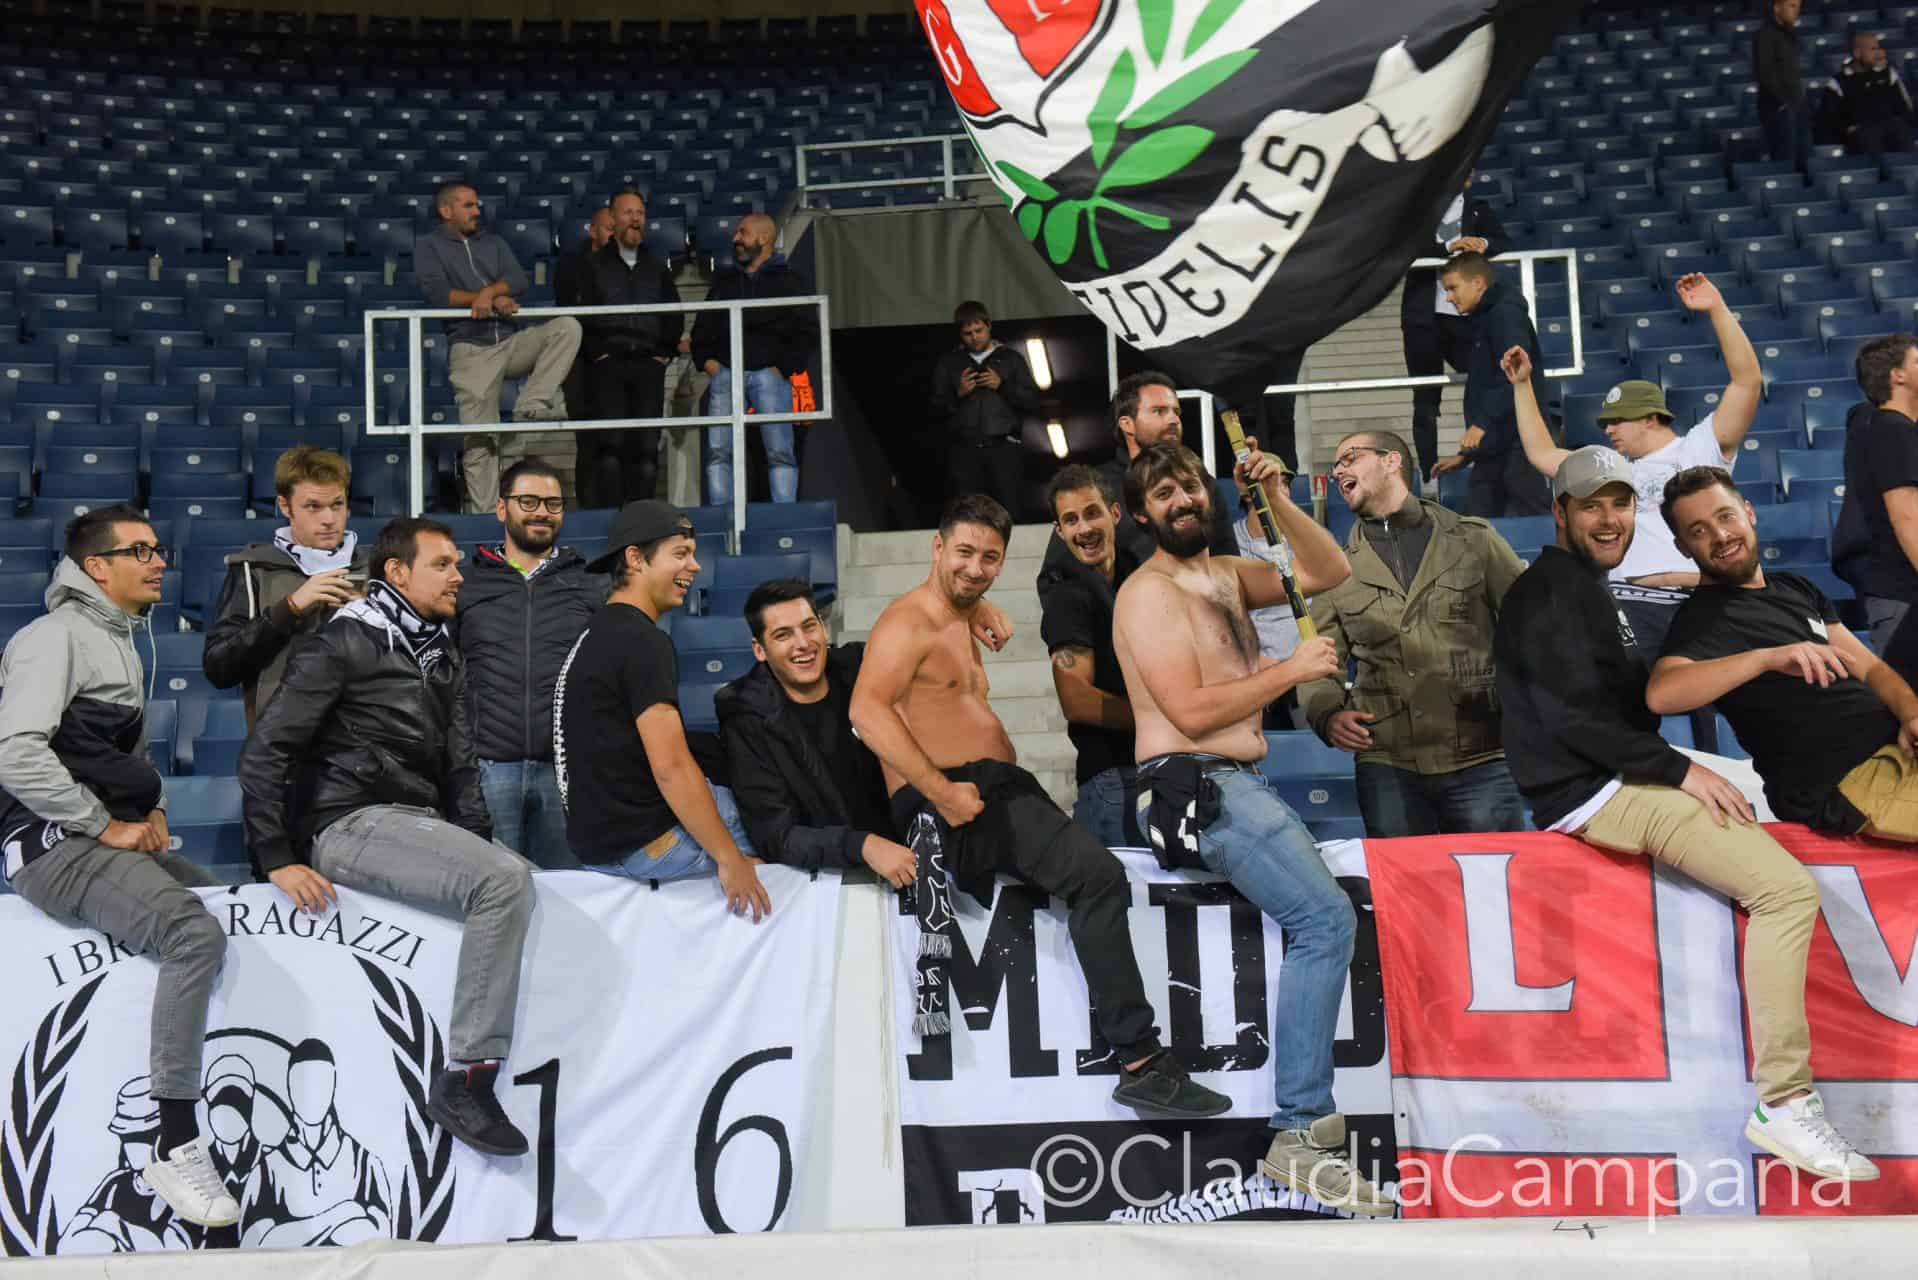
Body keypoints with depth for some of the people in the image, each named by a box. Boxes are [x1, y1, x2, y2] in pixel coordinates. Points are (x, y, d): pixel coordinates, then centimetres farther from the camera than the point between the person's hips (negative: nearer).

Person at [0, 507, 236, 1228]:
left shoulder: (121, 641, 21)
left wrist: (151, 810, 12)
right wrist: (107, 827, -16)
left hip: (112, 838, 10)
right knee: (196, 936, -28)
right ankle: (176, 1148, -24)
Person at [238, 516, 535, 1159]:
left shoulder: (445, 659, 20)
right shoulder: (346, 644, -4)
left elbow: (460, 768, 22)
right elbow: (263, 752, -8)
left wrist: (479, 846, 8)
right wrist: (277, 859, -13)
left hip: (419, 823, 8)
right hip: (352, 823, -8)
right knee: (506, 879, -27)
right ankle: (465, 1079, -24)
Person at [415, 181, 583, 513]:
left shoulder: (493, 242, 21)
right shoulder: (429, 246, 10)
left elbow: (519, 280, 4)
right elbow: (436, 292, -8)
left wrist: (488, 291, -16)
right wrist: (495, 299, -9)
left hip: (512, 340, 4)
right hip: (471, 349, -4)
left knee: (567, 327, -22)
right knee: (480, 441, -8)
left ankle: (530, 405, -24)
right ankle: (483, 513, -1)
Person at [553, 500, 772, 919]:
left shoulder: (598, 633, 14)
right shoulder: (641, 640, -17)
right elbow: (671, 768, -23)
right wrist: (730, 859, -17)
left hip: (598, 837, 10)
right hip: (643, 843, -10)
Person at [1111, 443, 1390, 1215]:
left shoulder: (1225, 574, 18)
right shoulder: (1150, 592, -7)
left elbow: (1328, 573, 20)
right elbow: (1191, 710, -17)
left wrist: (1278, 501, 8)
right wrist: (1293, 669, -9)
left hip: (1241, 783, 9)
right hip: (1195, 787, -9)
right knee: (1326, 918, -20)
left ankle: (1308, 1123, 1)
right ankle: (1299, 1135, -17)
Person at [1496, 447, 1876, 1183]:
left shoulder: (1585, 589, 22)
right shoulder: (1552, 591, -11)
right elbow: (1575, 717, -20)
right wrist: (1681, 770, -18)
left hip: (1619, 781, 11)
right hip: (1595, 793, -11)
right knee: (1788, 886, -19)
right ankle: (1785, 1103, -19)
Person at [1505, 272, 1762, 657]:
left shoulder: (1702, 446, 13)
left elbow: (1748, 380, 4)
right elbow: (1541, 453, 32)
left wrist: (1717, 309, -2)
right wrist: (1522, 384, 30)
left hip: (1703, 607, -3)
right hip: (1632, 607, 3)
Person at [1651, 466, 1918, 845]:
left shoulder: (1795, 588, 19)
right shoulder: (1703, 616, -6)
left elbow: (1868, 667, 17)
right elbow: (1661, 694, -27)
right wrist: (1768, 657, -36)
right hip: (1844, 784, -8)